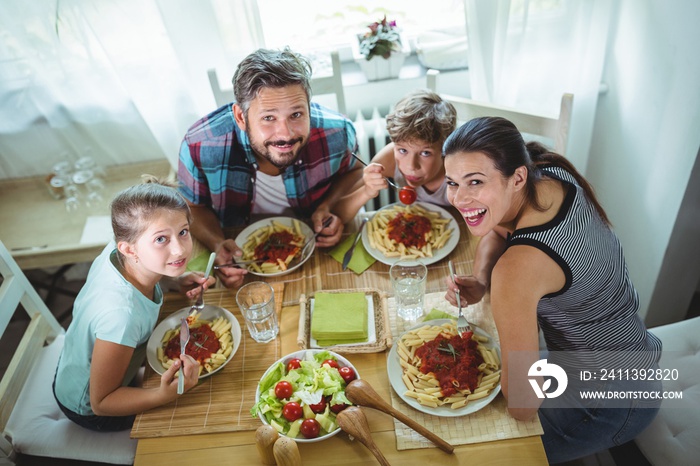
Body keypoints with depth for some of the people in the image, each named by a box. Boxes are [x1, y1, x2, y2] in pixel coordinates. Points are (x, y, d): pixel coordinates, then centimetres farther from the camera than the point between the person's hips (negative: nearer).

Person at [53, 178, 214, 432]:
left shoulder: (116, 250, -27)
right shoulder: (121, 315, -46)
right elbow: (101, 402, -30)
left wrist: (177, 281, -18)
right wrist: (166, 394, -46)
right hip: (87, 408, -6)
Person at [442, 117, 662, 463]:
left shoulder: (518, 268, -38)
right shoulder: (552, 172, -15)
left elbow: (523, 408, -32)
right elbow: (498, 230, 5)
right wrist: (479, 282, -12)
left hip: (606, 405, -8)